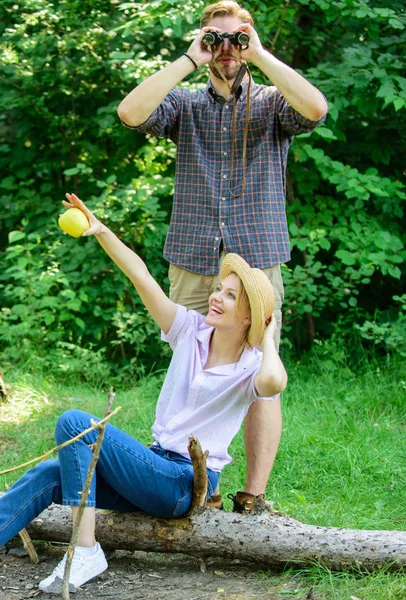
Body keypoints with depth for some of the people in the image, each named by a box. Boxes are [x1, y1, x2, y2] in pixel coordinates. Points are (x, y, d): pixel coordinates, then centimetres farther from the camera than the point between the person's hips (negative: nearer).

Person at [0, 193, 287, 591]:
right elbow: (140, 276, 0)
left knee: (74, 423, -23)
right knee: (49, 475, -16)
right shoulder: (192, 330, 6)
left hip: (186, 486, -6)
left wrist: (267, 337, -16)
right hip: (157, 466, 6)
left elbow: (274, 382, -36)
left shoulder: (250, 368, -9)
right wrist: (100, 231, -11)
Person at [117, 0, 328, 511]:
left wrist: (261, 55, -9)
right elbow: (130, 113, -8)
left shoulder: (272, 103, 7)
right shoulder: (185, 105, 11)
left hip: (258, 263, -1)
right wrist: (189, 60, -6)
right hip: (192, 266, 2)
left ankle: (252, 499, 5)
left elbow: (316, 108, -16)